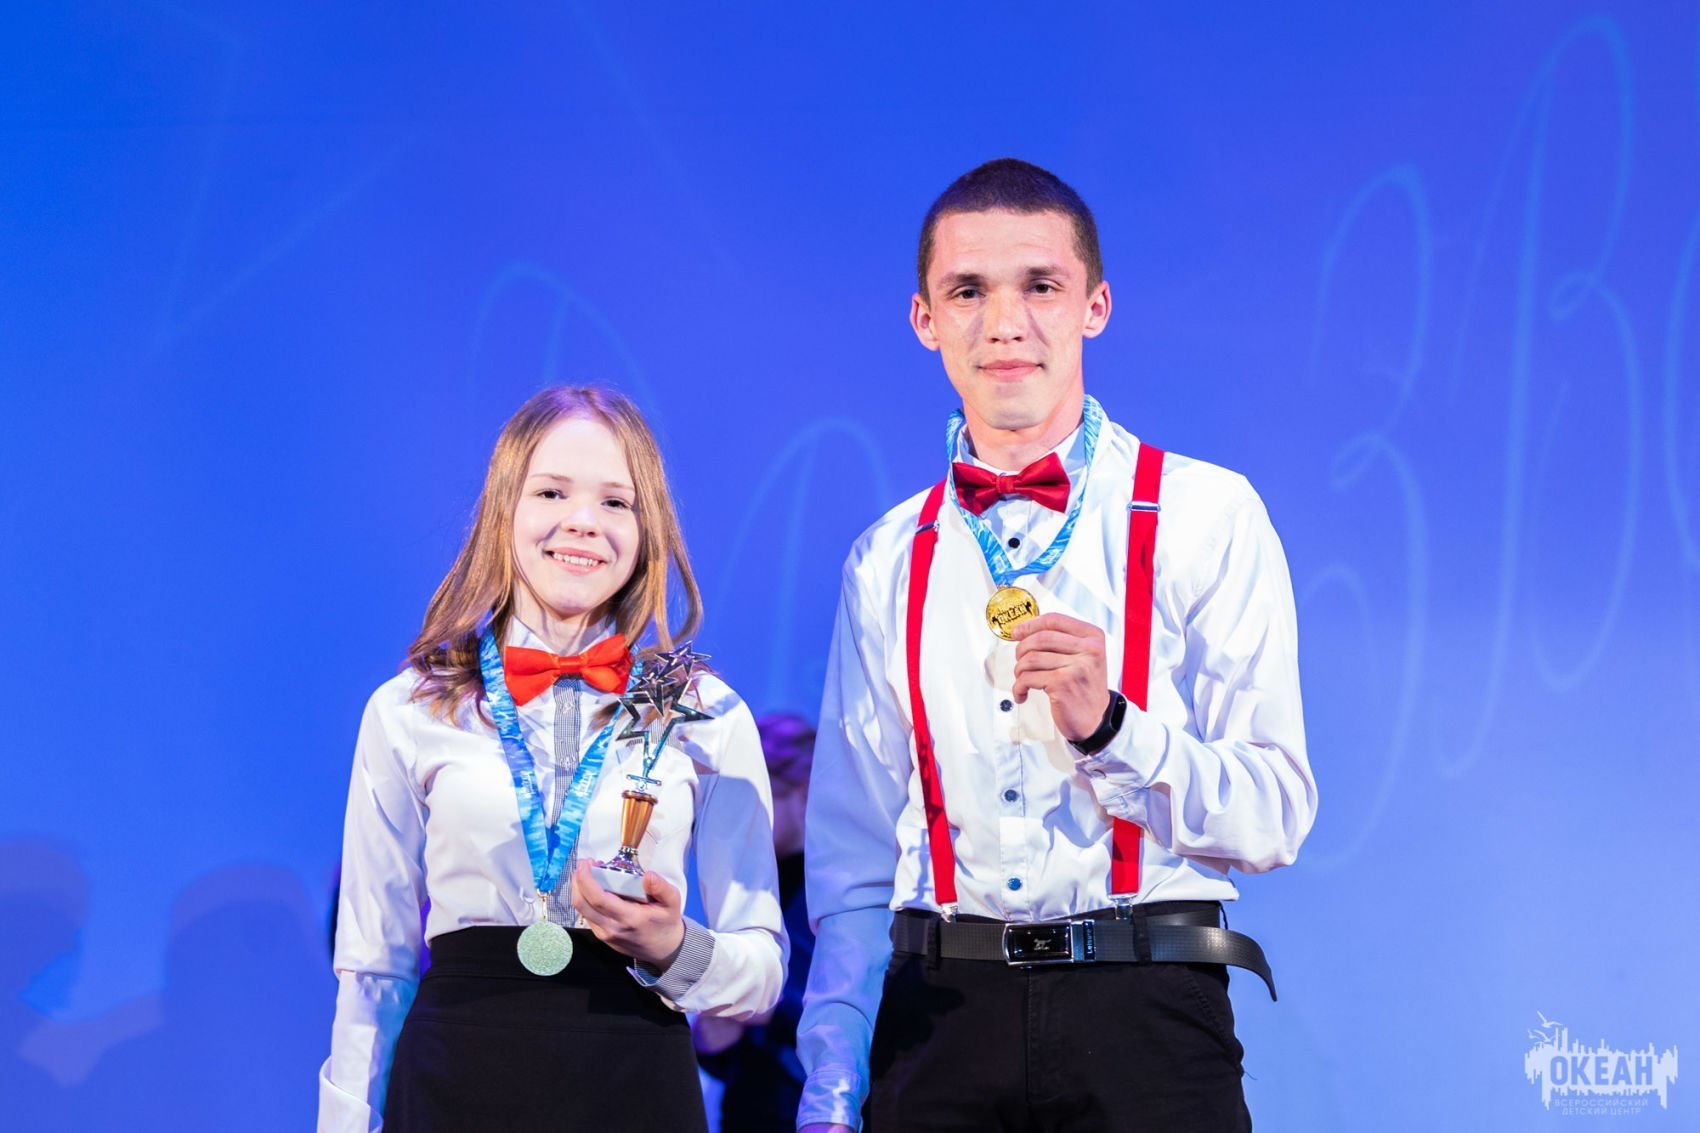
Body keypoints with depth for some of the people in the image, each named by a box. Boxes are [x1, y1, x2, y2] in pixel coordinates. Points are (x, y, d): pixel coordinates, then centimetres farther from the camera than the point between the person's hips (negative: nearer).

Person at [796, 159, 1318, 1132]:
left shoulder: (1206, 516, 1)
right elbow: (853, 859, 12)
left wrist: (1108, 725, -20)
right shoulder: (888, 561, 11)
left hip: (1140, 1014, -2)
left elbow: (1274, 819, -4)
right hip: (940, 1012, 3)